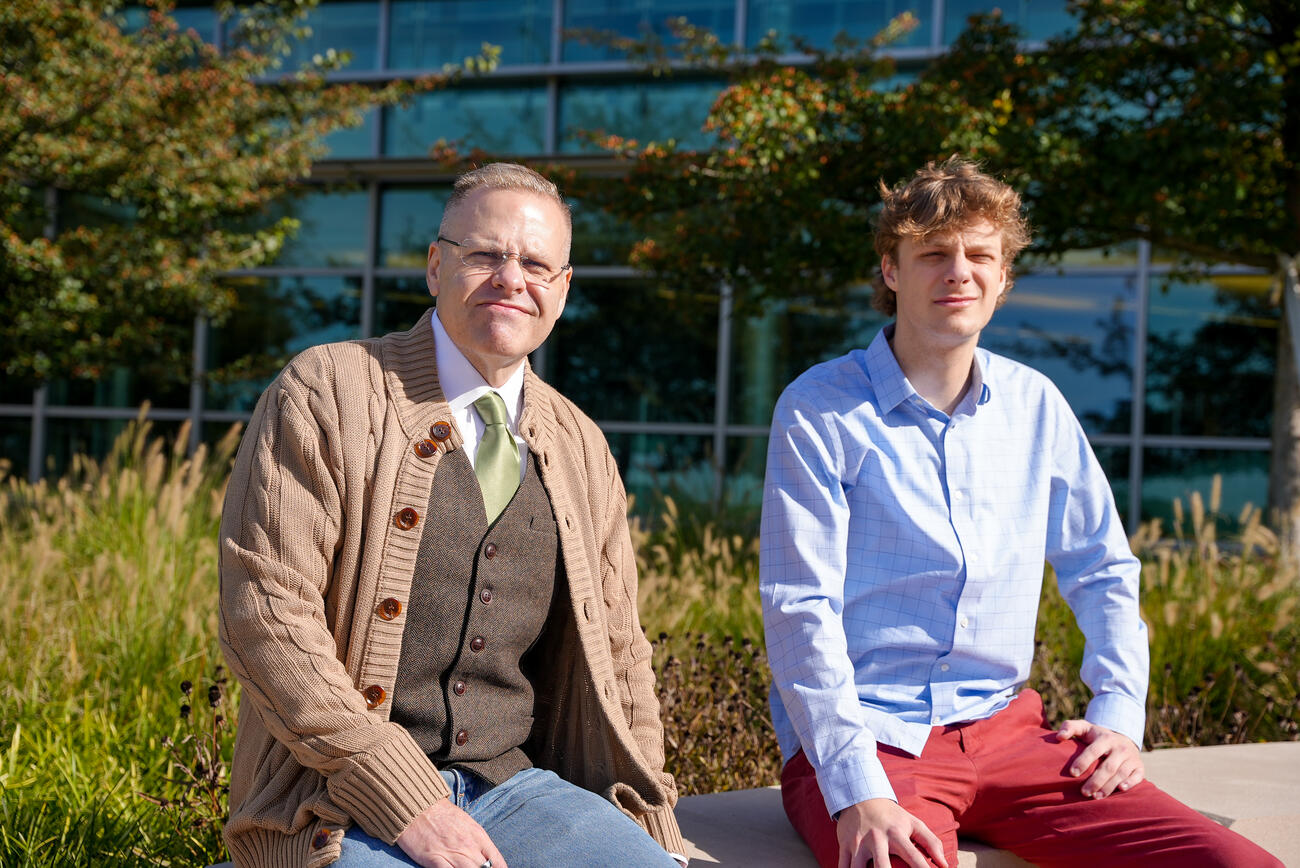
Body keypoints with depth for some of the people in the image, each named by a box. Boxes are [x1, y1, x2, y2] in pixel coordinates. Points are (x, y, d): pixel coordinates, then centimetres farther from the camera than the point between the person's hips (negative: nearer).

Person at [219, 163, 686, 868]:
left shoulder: (581, 449, 13)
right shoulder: (323, 393, -3)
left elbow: (616, 652, 17)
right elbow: (265, 614, -11)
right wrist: (407, 802, -17)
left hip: (518, 785, 5)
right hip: (339, 804, -4)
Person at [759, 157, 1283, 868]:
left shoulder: (1035, 406, 10)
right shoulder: (819, 410, -5)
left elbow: (1102, 570, 20)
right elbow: (800, 608, -11)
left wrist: (1120, 712, 4)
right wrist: (857, 793, -21)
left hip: (1004, 730, 5)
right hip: (869, 741, -5)